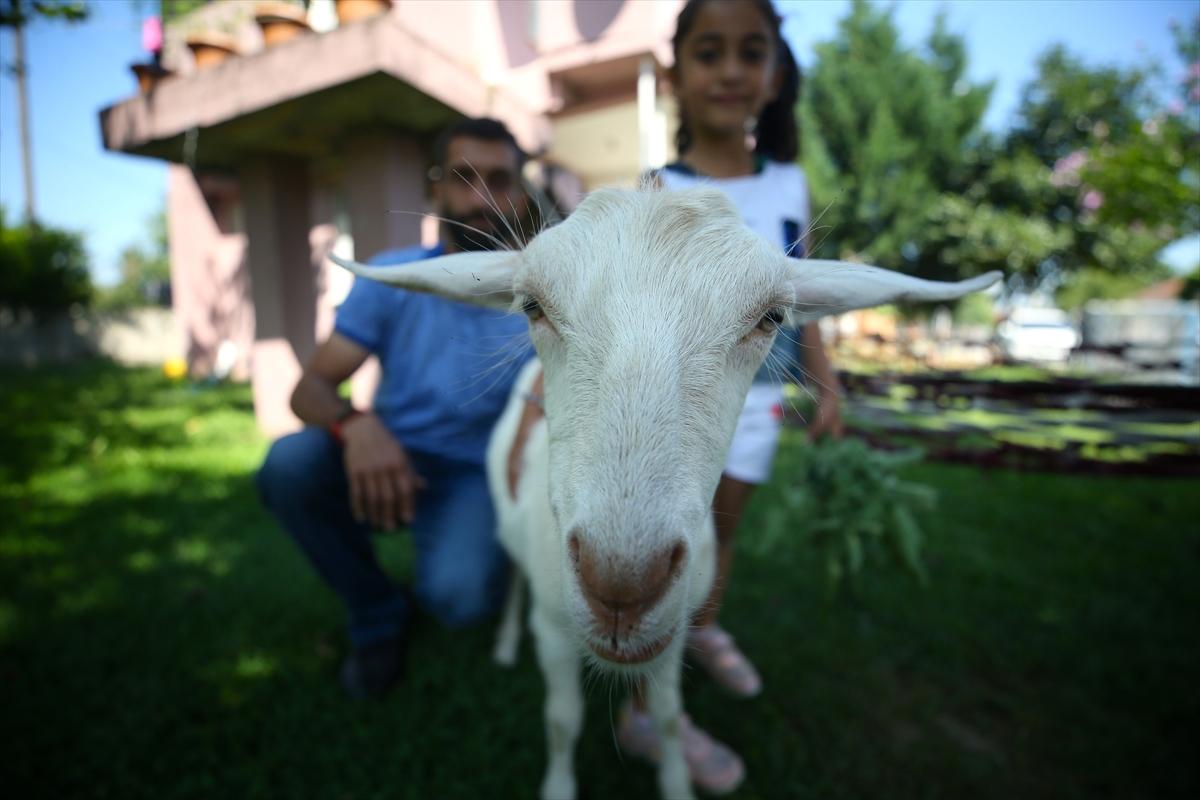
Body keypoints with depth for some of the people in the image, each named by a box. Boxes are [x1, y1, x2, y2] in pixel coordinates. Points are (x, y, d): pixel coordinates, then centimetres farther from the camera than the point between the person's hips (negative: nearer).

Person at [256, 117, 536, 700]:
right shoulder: (390, 278, -7)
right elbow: (309, 387, -10)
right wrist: (355, 425, -33)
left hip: (475, 476, -2)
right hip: (386, 459, 3)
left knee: (457, 593, -31)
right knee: (288, 464, -27)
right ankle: (377, 614, -2)